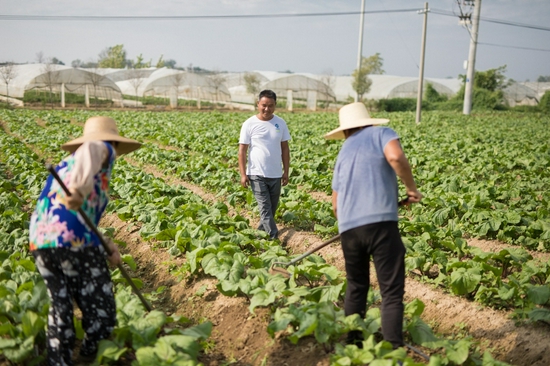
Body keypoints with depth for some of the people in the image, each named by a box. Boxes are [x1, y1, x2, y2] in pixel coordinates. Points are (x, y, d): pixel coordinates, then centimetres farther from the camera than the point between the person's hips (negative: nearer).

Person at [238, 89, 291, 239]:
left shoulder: (281, 123, 3)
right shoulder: (249, 124, -7)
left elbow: (285, 148, 8)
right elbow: (242, 150, -5)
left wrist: (286, 171, 6)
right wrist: (243, 174, -10)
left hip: (276, 174, 4)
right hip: (257, 174, -4)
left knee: (272, 208, 13)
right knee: (265, 208, -8)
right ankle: (274, 238, -8)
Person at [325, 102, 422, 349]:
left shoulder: (343, 153, 24)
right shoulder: (381, 133, 10)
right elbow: (396, 157, -15)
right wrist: (412, 188, 0)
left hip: (348, 228, 5)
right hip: (380, 222, -5)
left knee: (356, 286, 22)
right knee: (391, 291, 1)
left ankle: (352, 344, 31)